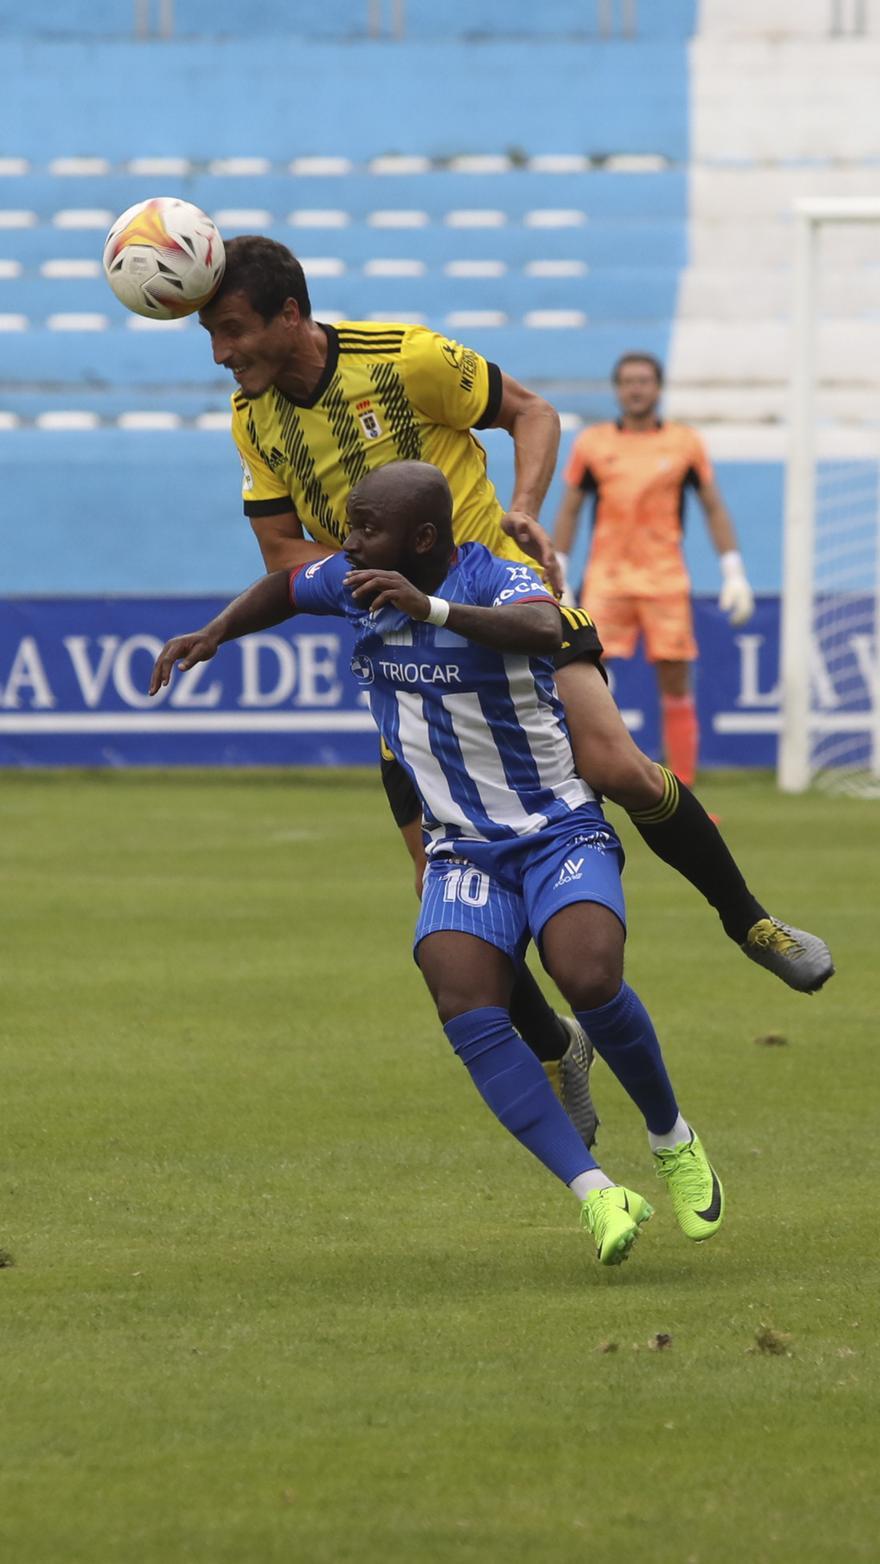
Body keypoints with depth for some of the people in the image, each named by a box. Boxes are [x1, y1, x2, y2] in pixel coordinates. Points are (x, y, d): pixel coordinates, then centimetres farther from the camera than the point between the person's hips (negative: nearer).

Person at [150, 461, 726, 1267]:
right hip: (464, 851, 5)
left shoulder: (494, 579, -17)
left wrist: (432, 608, -52)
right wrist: (212, 635, 14)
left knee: (589, 977, -30)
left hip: (560, 829, -5)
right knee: (466, 1004, -24)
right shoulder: (352, 582, 3)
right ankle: (596, 1193, -26)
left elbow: (545, 631, -41)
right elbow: (287, 586, 28)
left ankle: (673, 1141, 0)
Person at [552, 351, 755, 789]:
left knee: (676, 686, 0)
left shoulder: (685, 444, 5)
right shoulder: (592, 443, 6)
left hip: (666, 582, 0)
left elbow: (714, 508, 9)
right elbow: (569, 510, 11)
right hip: (606, 580, 0)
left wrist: (734, 575, 2)